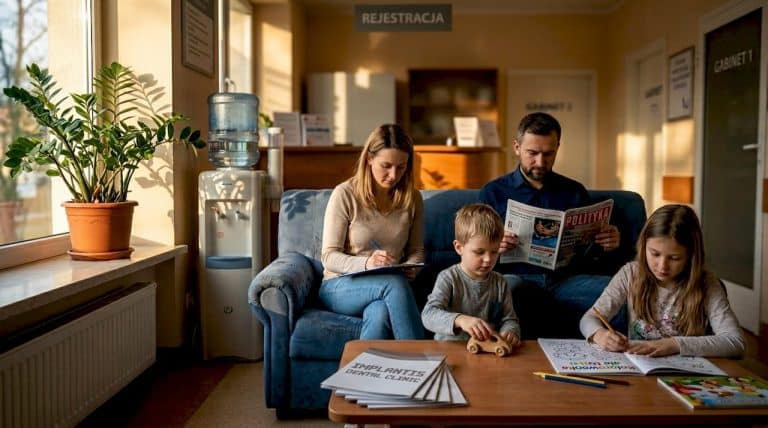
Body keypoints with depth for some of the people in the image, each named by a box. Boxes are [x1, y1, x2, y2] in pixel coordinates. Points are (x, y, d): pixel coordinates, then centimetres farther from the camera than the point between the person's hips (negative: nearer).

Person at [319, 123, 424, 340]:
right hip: (341, 286, -2)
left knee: (380, 313, -38)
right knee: (395, 282, -36)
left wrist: (411, 266, -11)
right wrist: (366, 263, -27)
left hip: (389, 286, 2)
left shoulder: (412, 198, 5)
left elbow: (416, 250, 14)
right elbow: (329, 256, -8)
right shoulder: (345, 194, -7)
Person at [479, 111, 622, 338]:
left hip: (567, 280, 2)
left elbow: (591, 254, 20)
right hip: (519, 278, -2)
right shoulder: (493, 192, 13)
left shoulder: (575, 192, 19)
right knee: (508, 286, -39)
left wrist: (607, 245, -3)